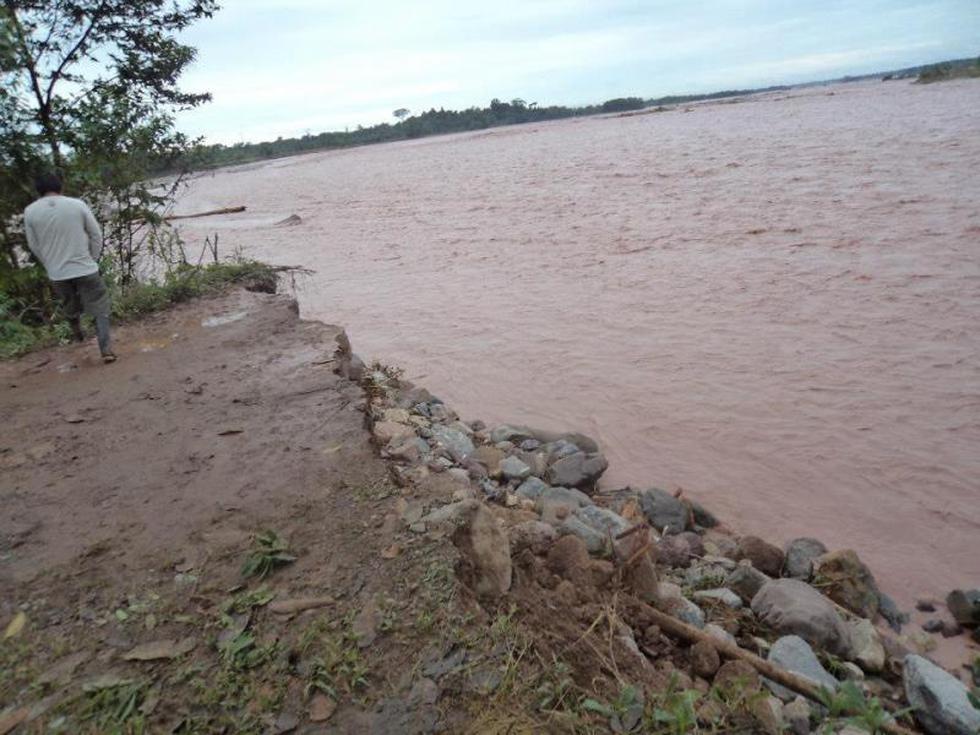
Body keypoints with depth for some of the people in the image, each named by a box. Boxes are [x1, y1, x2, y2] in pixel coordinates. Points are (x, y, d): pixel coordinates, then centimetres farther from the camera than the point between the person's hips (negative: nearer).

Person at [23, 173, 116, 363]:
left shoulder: (30, 211, -3)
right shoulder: (78, 204, -8)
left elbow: (34, 246, 5)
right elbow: (96, 234, -2)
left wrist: (51, 265, 19)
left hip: (57, 274, 2)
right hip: (85, 268, -2)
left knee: (70, 308, 25)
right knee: (100, 308, 5)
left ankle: (78, 334, 45)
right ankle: (106, 349, -1)